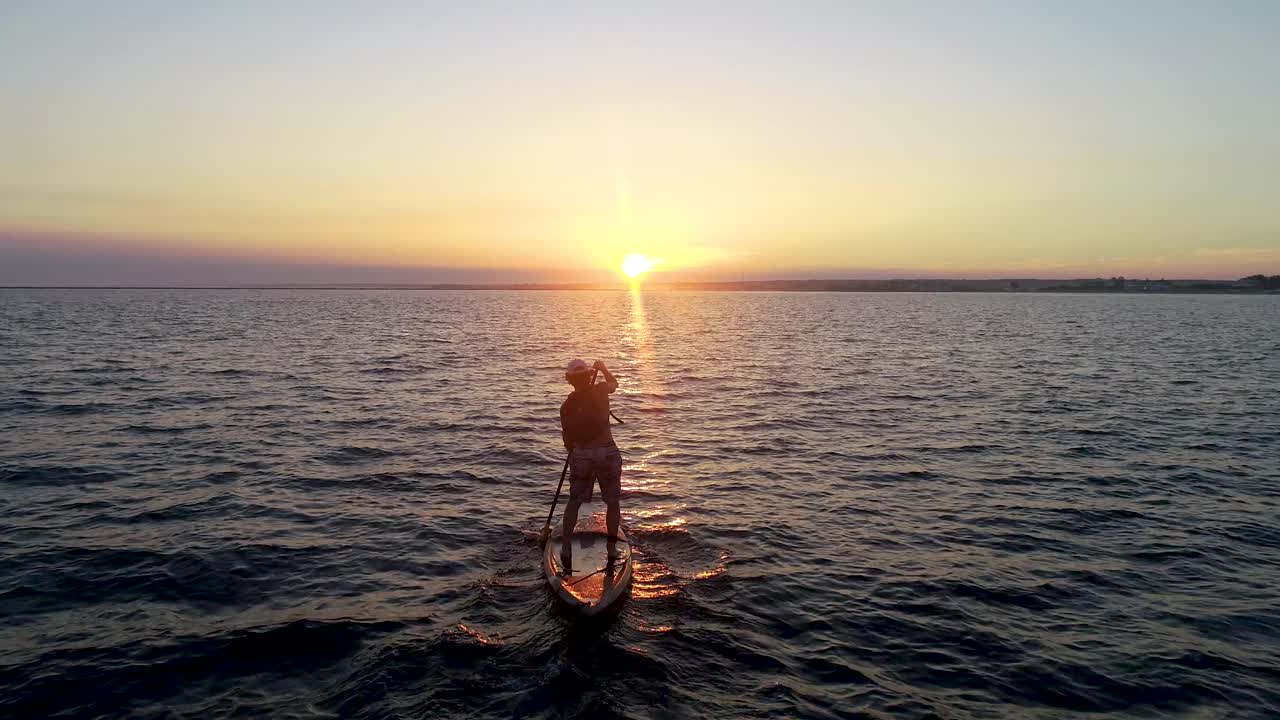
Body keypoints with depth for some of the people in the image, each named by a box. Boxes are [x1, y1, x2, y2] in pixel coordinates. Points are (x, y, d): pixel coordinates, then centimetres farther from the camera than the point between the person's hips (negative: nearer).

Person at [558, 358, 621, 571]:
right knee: (612, 502, 12)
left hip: (581, 455, 1)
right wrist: (602, 368, 35)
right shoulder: (600, 391, -4)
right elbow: (614, 383, 20)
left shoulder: (567, 406, 1)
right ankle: (612, 548, 17)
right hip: (607, 452, -1)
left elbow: (567, 439, 9)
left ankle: (566, 546, 12)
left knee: (574, 501, 16)